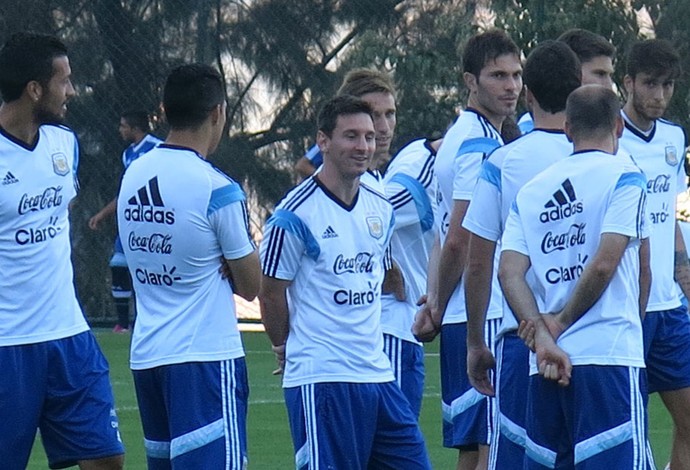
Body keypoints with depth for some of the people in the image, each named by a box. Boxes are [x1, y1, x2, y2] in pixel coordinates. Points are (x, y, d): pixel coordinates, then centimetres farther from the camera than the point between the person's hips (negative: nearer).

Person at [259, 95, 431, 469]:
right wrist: (290, 350, 9)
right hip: (320, 381, -7)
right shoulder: (296, 214, -11)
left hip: (378, 375, 7)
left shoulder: (381, 210, 11)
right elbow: (271, 294, -4)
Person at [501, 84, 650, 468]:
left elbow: (510, 271, 2)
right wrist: (562, 323, 2)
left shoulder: (531, 191, 15)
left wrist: (543, 336, -5)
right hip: (609, 356, -6)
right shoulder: (624, 177, -1)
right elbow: (604, 263, -10)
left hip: (546, 365, 6)